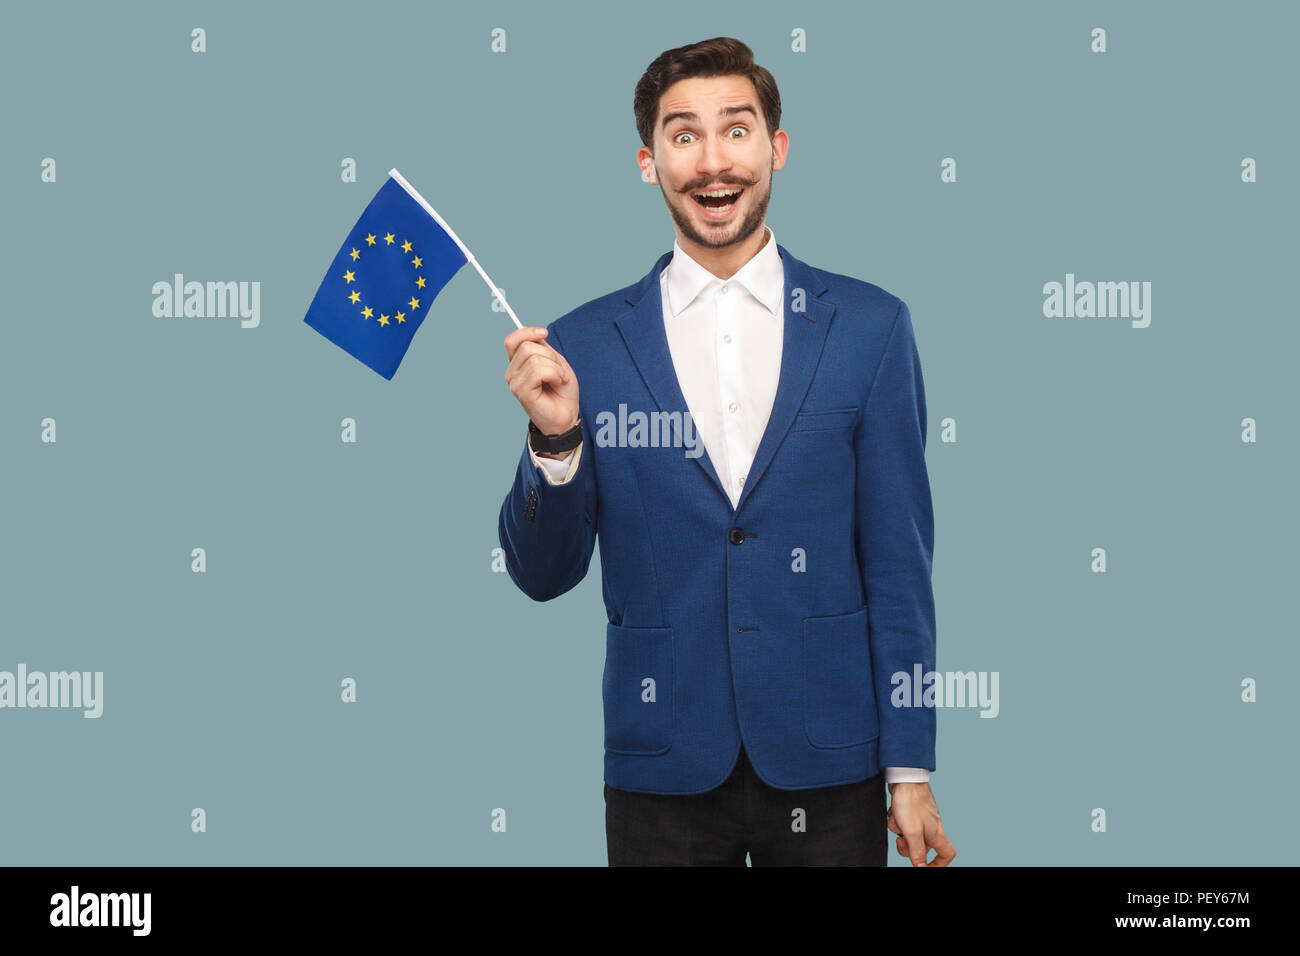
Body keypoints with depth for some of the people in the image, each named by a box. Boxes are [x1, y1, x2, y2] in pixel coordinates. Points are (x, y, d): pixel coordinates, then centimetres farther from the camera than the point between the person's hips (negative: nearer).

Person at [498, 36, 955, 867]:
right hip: (662, 775, 0)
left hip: (828, 766, 0)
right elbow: (543, 575, 2)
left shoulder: (869, 326, 0)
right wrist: (555, 437, -16)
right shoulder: (583, 346, 0)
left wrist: (910, 769, -1)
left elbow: (898, 560, 1)